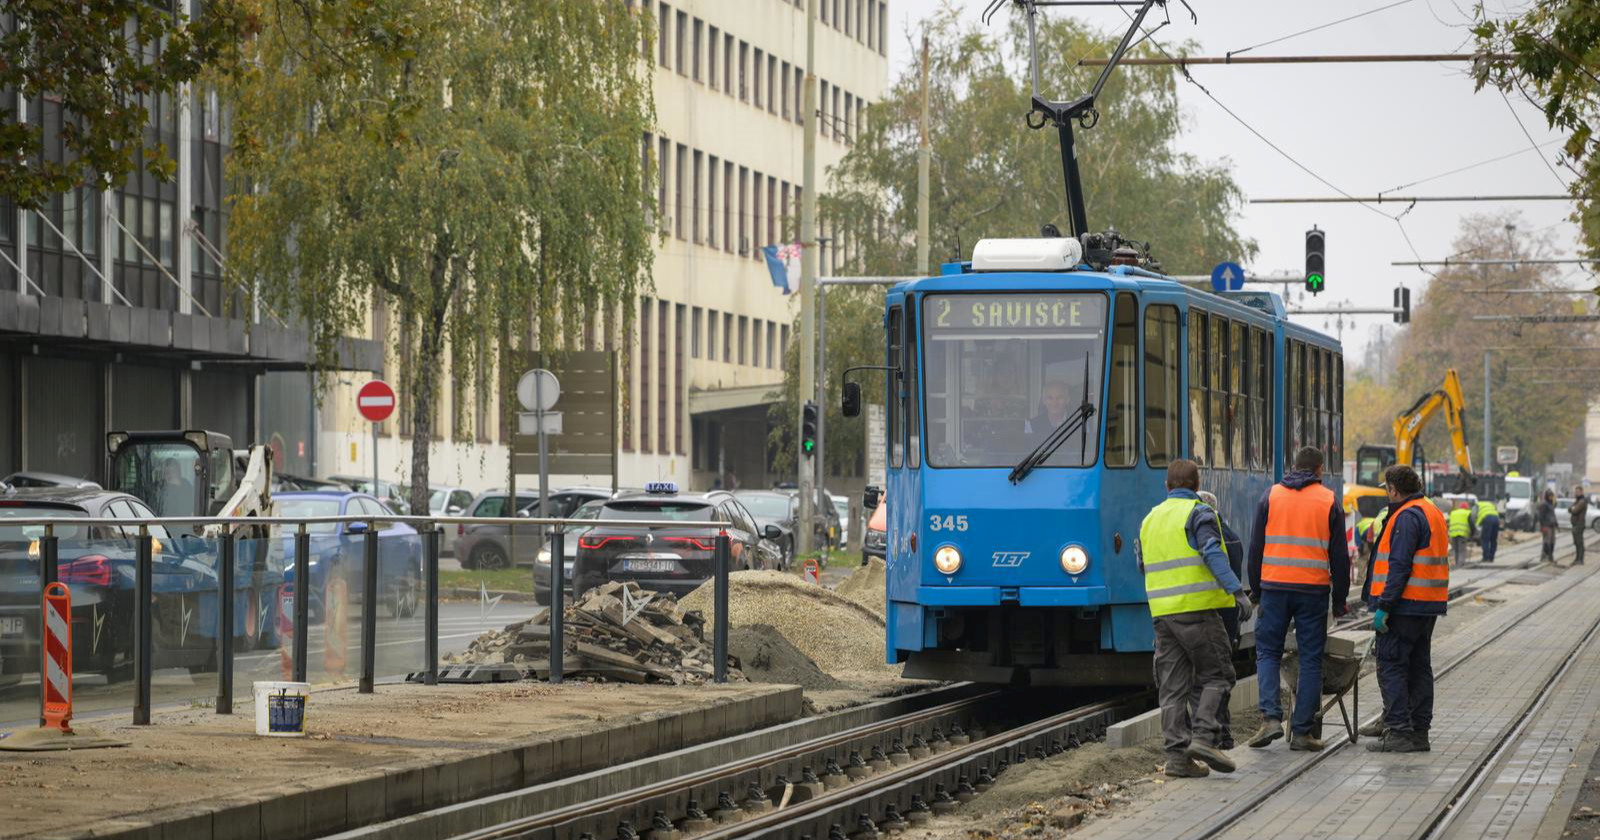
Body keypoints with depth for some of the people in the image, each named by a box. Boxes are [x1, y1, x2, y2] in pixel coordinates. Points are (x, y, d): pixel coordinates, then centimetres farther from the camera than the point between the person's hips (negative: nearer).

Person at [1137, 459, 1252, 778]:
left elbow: (1143, 565, 24)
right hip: (1197, 608, -6)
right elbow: (1213, 555, -18)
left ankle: (1177, 754, 1)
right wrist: (1237, 592, -22)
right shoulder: (1198, 514, -4)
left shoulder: (1149, 519, 17)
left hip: (1162, 612, 6)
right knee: (1216, 675, 2)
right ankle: (1203, 737, -15)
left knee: (1173, 685, 6)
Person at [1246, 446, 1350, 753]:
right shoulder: (1328, 501, 2)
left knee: (1268, 652, 9)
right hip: (1313, 590, -1)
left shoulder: (1271, 496, 5)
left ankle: (1270, 716, -10)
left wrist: (1255, 589, 14)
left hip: (1274, 587, 1)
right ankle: (1302, 731, 3)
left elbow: (1256, 547, 6)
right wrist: (1340, 599, 10)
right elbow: (1339, 555, 3)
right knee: (1310, 658, 5)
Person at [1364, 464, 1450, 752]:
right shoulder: (1434, 514, 17)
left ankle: (1398, 733, -10)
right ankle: (1419, 732, 16)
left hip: (1406, 606, -10)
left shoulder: (1407, 517, -14)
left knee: (1391, 667, -6)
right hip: (1429, 606, 10)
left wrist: (1384, 606, -20)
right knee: (1419, 668, 13)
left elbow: (1399, 566, -21)